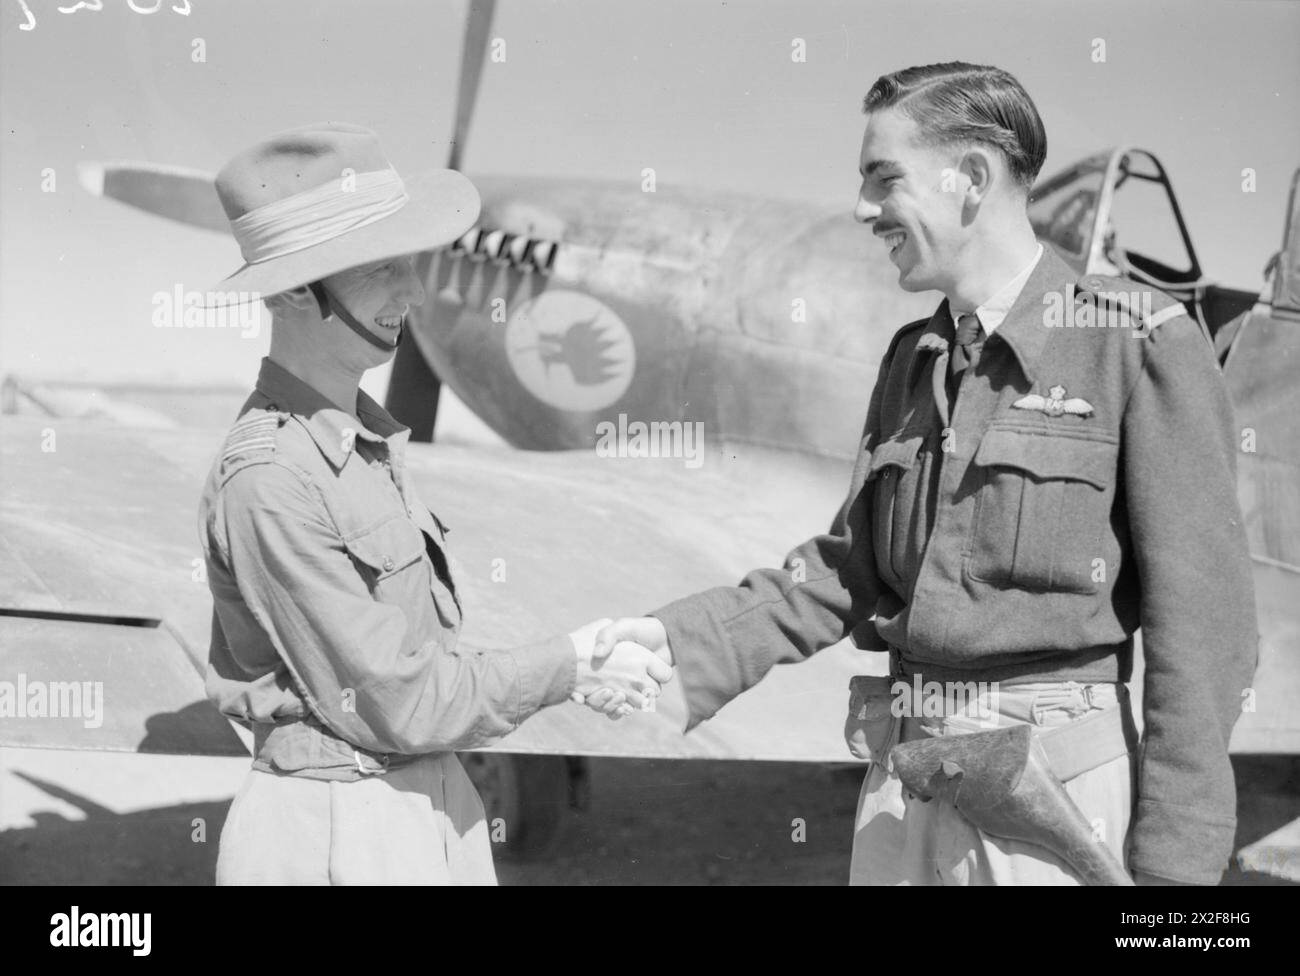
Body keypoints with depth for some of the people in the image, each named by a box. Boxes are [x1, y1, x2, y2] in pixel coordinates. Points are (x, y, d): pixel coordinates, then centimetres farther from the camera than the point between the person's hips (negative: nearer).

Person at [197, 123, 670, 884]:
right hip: (333, 828, -8)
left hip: (432, 800, 8)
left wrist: (566, 671, 0)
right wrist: (567, 665, -9)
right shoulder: (268, 483, -22)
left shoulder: (365, 430, 4)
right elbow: (397, 703, -18)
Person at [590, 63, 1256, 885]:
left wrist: (1172, 860, -13)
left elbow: (1202, 617, -11)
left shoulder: (1140, 344, -9)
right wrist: (683, 645, 0)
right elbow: (849, 569, 12)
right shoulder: (913, 361, 11)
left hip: (1054, 775, -6)